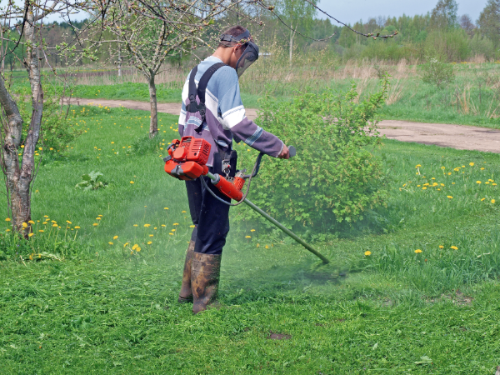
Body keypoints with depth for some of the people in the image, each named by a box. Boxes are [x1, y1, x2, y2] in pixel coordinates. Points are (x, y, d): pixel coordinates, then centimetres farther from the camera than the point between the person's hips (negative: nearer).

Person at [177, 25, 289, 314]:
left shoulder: (194, 74, 18)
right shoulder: (225, 74, -11)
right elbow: (238, 123, -18)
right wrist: (276, 146, -12)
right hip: (214, 165, -9)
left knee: (202, 227, 21)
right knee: (213, 233, -2)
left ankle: (189, 289, 27)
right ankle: (205, 301, 3)